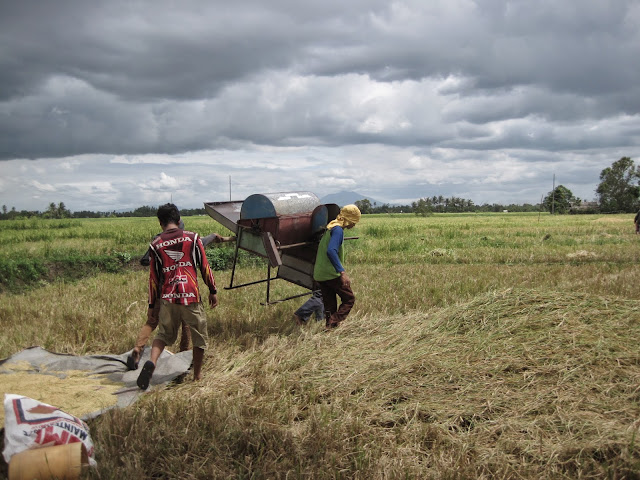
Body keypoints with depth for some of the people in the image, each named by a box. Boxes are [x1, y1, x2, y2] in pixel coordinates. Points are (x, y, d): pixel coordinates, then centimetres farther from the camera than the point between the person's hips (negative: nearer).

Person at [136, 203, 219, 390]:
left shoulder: (156, 245, 5)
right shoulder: (192, 238, 1)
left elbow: (153, 277, 9)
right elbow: (204, 266, 3)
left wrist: (152, 305, 16)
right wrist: (213, 291, 12)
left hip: (167, 297, 2)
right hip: (191, 297, -2)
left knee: (164, 334, 16)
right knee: (199, 336, 14)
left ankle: (152, 362, -10)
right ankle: (197, 374, 23)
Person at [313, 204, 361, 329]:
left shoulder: (330, 227, 16)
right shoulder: (338, 230, -14)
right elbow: (331, 251, -28)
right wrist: (342, 272, -32)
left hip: (319, 274, 9)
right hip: (331, 273, -9)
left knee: (330, 305, 13)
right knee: (349, 299, 1)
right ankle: (333, 323, -12)